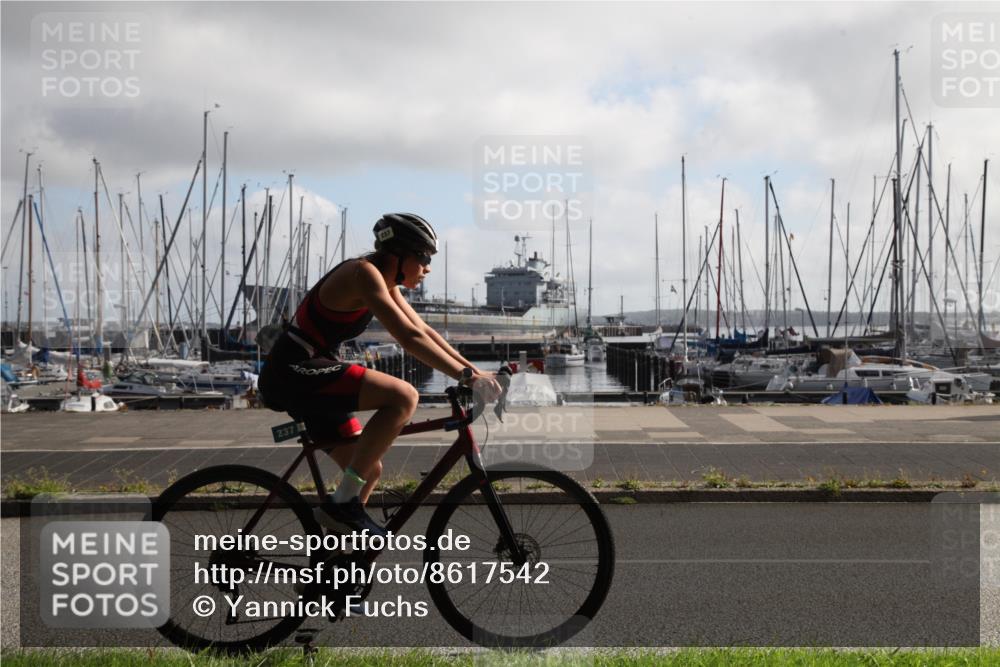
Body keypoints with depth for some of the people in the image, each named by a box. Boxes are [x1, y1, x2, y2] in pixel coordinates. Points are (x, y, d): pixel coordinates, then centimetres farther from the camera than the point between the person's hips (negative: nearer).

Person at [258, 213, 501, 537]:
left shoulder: (385, 282, 12)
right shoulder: (364, 273, -17)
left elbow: (424, 331, 15)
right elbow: (409, 338, -26)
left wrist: (474, 369, 7)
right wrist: (467, 377, -27)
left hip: (303, 378, 10)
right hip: (293, 374, -10)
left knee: (369, 470, 12)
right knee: (403, 396, -24)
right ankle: (342, 503, -18)